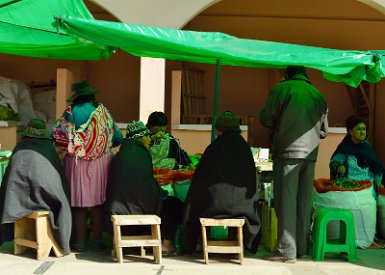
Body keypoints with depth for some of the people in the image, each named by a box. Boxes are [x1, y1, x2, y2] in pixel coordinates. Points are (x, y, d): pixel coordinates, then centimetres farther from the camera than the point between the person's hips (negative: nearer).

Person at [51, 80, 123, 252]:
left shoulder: (70, 112, -1)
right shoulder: (102, 112, 3)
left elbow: (56, 135, -5)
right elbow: (117, 137, 4)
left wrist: (69, 144, 14)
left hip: (76, 162, -1)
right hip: (101, 162, 1)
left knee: (79, 202, 6)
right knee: (98, 202, 8)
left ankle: (80, 241, 11)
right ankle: (97, 241, 13)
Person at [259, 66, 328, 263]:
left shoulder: (281, 89, -1)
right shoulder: (318, 95, 12)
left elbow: (265, 119, 2)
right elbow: (323, 130, 17)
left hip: (287, 152, -5)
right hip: (310, 154, 5)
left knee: (286, 202, -3)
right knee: (304, 203, 9)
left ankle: (287, 251, -4)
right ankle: (301, 248, 15)